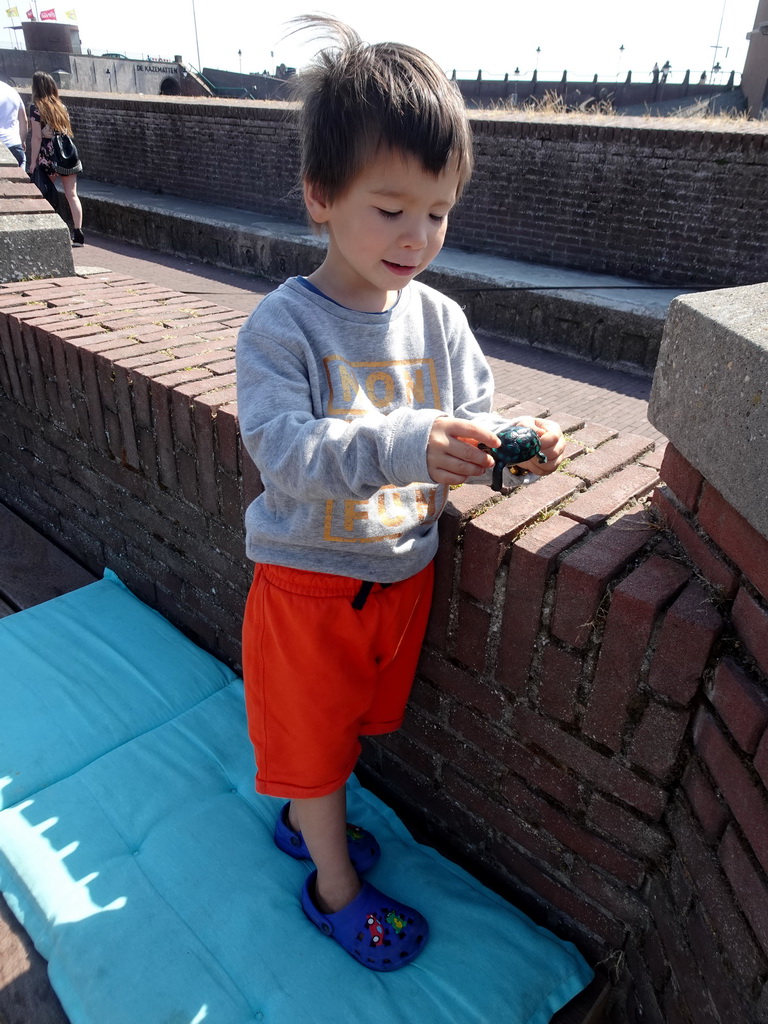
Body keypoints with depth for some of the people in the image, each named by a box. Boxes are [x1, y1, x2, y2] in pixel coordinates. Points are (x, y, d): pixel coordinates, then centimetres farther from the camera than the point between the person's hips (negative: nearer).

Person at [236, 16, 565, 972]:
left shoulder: (440, 319, -4)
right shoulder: (282, 326, -19)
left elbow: (473, 416, 1)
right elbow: (283, 448, -30)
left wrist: (513, 444, -22)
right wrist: (398, 445, -45)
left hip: (403, 569, 5)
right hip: (309, 578, -4)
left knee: (351, 716, 26)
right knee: (313, 732, 15)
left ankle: (305, 814, 57)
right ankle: (335, 885, 43)